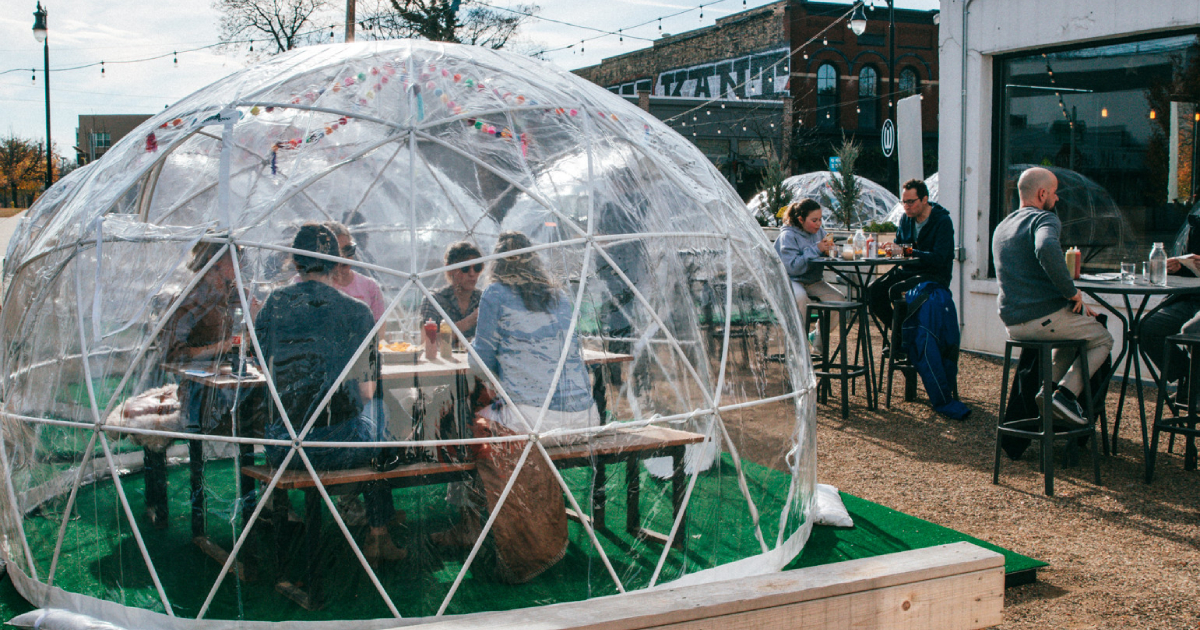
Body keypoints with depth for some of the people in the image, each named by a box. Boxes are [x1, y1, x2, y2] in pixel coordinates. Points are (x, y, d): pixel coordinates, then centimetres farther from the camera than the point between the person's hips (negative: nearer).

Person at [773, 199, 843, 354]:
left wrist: (827, 250, -16)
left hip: (812, 280, 6)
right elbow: (792, 267, -25)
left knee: (838, 299, -13)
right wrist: (816, 250, -26)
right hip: (790, 279, -6)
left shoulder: (819, 232, 6)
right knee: (800, 297, -38)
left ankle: (819, 344, 3)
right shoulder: (787, 236, -14)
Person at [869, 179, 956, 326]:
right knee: (872, 290, -17)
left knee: (896, 291, -31)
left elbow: (938, 259, -22)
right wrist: (891, 249, -4)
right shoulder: (905, 218, 9)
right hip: (908, 270, 7)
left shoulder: (942, 221, -12)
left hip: (934, 275, -7)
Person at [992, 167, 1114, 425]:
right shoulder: (1045, 219, -9)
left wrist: (1072, 300, 22)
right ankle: (1066, 393, -2)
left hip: (1012, 322, 8)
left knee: (1079, 325, 33)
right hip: (1045, 317, -8)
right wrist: (1072, 292, -22)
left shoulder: (1001, 228, 18)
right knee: (1102, 338, 17)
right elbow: (1046, 249, -34)